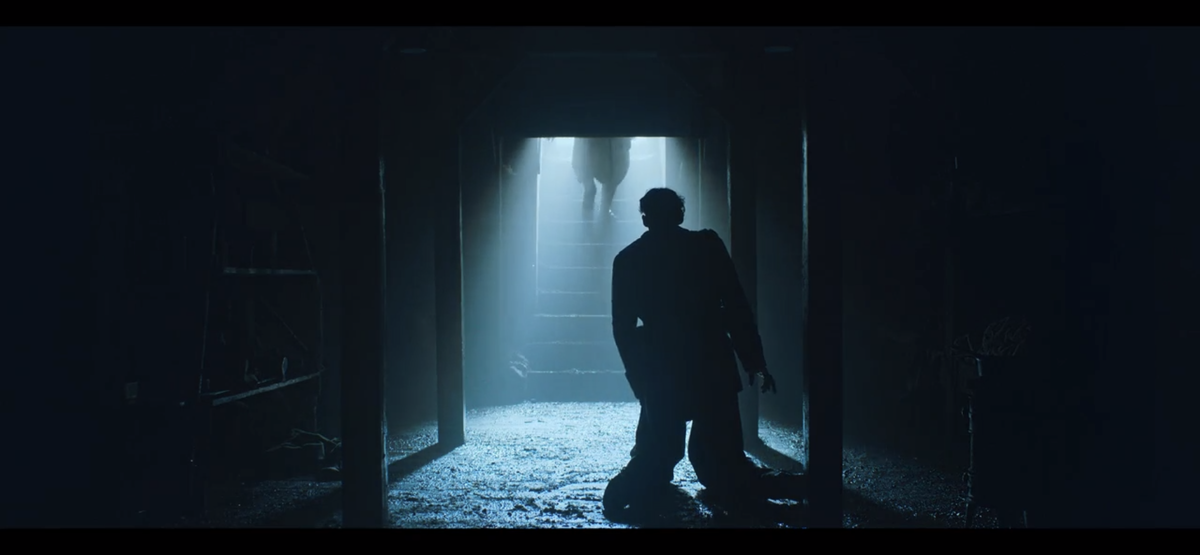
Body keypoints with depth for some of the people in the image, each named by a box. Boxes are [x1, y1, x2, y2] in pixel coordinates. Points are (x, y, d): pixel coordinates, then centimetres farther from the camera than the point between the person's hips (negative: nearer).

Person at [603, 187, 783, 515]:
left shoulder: (627, 260, 4)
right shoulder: (707, 245, 0)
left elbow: (623, 328, 5)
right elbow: (737, 307, -4)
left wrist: (639, 377, 14)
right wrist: (755, 361, 0)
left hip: (660, 372, 2)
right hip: (711, 367, -1)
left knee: (657, 449, 13)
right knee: (720, 455, 9)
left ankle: (630, 489, -3)